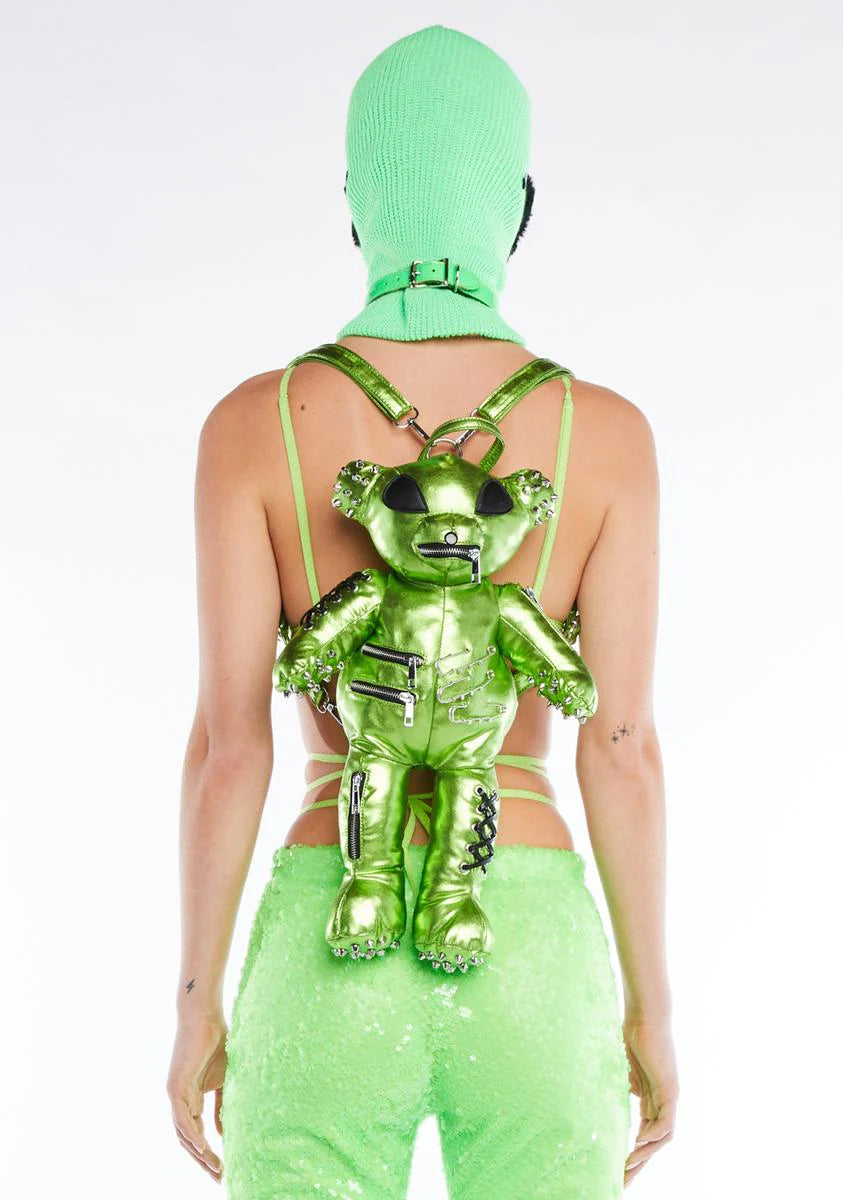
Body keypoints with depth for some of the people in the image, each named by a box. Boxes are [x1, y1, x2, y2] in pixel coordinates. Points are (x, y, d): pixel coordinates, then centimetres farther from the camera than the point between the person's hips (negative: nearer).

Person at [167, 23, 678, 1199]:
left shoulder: (254, 424, -4)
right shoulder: (607, 432, -4)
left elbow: (228, 742, -6)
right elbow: (622, 747, -6)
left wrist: (197, 1004, 3)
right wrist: (652, 1006, 5)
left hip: (331, 954, 0)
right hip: (528, 958, 0)